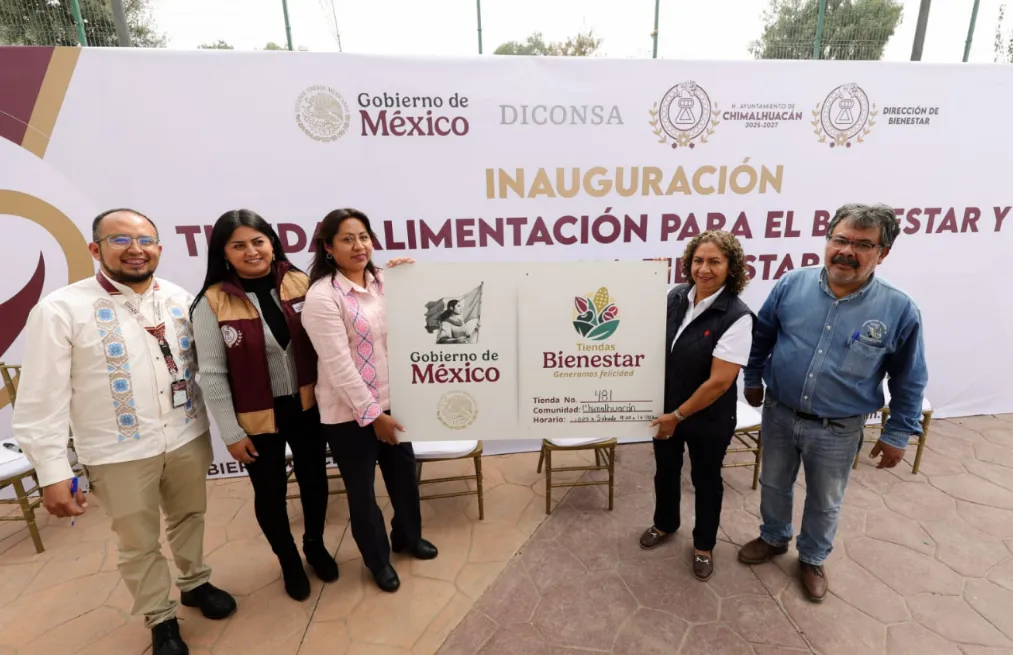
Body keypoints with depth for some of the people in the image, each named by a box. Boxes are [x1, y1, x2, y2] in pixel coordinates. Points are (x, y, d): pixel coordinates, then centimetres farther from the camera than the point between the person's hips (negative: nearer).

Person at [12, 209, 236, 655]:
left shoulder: (180, 299, 0)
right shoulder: (60, 310, -11)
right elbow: (42, 400, -10)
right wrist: (52, 472, -11)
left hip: (188, 439, 3)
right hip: (120, 453, -3)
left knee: (189, 516, 22)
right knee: (139, 543, 14)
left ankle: (195, 582, 47)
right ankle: (160, 619, 37)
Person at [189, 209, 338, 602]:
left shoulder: (300, 284, -7)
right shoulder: (213, 303, -13)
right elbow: (212, 374, -9)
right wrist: (231, 432, -7)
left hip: (306, 405, 2)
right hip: (257, 417, -2)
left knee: (314, 479, 18)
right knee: (271, 492, 15)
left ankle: (315, 545, 45)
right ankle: (289, 561, 42)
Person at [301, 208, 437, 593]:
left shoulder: (383, 282, 1)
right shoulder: (322, 296, -17)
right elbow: (338, 365, -19)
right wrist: (373, 414, -17)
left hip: (392, 400, 6)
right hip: (348, 412, -5)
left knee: (404, 472, 21)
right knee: (361, 487, 14)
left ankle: (408, 536, 49)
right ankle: (377, 559, 40)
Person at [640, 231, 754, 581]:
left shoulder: (736, 317, -23)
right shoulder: (675, 297, -8)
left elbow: (719, 382, -23)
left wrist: (678, 416, -15)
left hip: (708, 419, -4)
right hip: (665, 409, 5)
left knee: (706, 480, 18)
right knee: (666, 470, 23)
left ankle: (703, 545, 42)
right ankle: (665, 523, 50)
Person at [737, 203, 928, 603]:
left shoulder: (899, 310, -14)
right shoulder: (792, 284, -12)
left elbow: (909, 380, -3)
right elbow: (761, 336, 2)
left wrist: (898, 434, 0)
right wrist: (753, 380, 9)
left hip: (838, 431, -1)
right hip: (779, 415, 2)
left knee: (825, 502, 20)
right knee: (774, 485, 22)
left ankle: (813, 559, 46)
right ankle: (773, 538, 49)